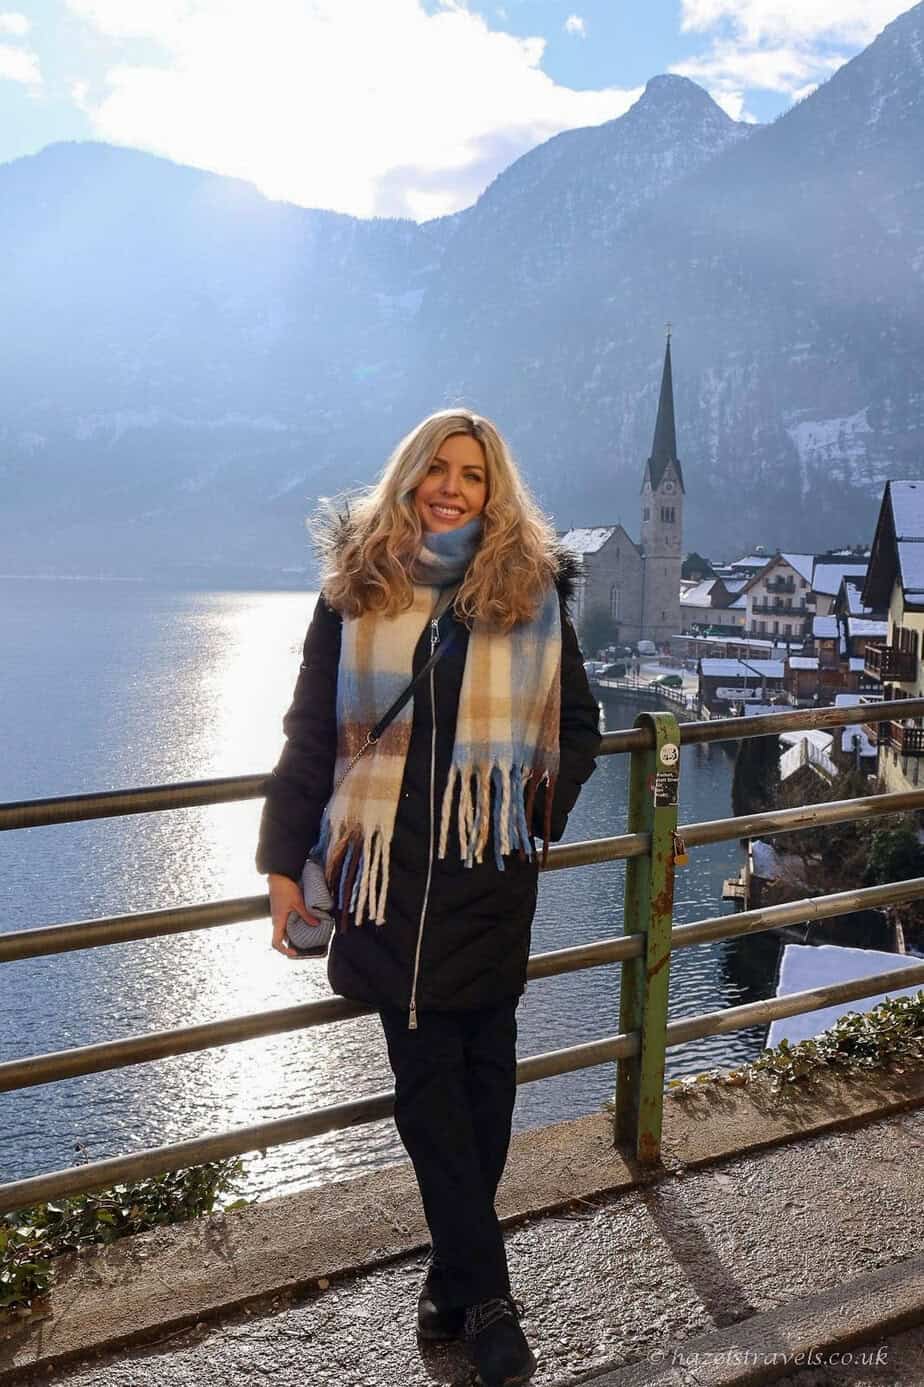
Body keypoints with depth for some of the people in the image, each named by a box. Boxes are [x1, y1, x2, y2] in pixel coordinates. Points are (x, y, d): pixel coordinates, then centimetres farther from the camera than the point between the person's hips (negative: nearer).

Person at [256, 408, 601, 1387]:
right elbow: (309, 734, 3)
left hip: (489, 875, 1)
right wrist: (284, 864, 1)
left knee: (480, 1065, 9)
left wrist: (534, 816, 2)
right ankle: (482, 1295, 18)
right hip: (388, 872, 0)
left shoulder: (532, 592, 2)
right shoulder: (355, 589, 1)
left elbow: (577, 728, 12)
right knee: (426, 1069, 4)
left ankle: (456, 1275, 29)